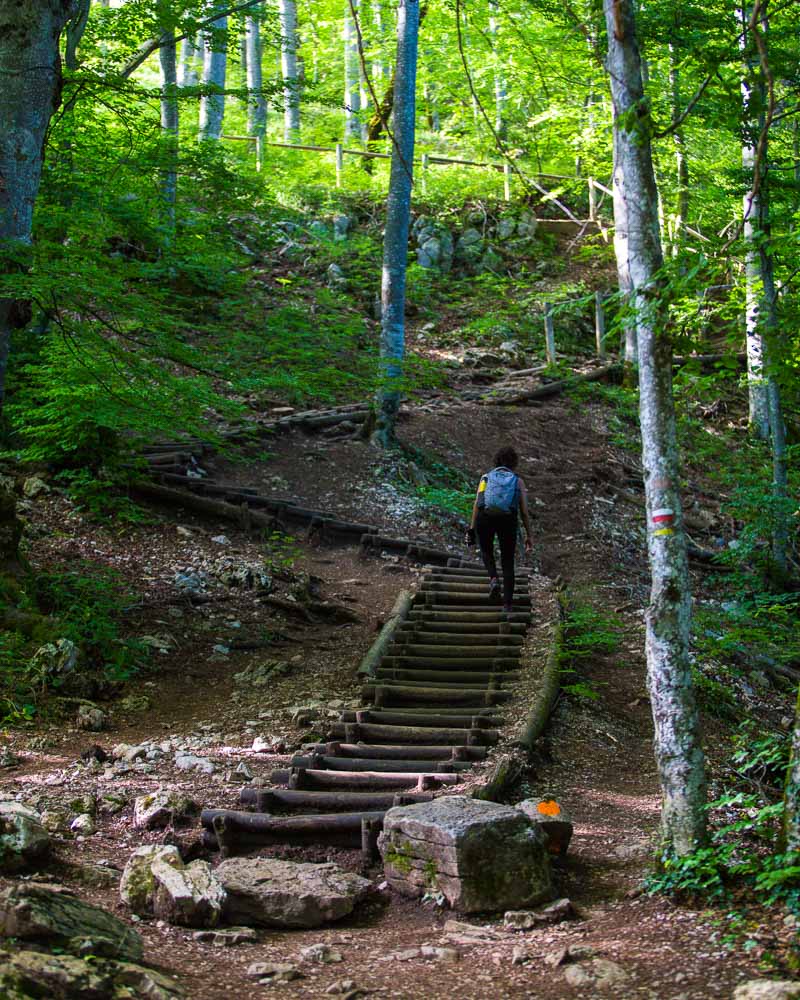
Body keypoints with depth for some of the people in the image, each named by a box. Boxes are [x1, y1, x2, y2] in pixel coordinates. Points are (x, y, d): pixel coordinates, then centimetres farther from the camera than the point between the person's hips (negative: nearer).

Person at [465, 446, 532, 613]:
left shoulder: (486, 477, 18)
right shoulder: (518, 481, 15)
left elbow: (477, 504, 5)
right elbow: (524, 511, 9)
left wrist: (472, 528, 4)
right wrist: (528, 535, 14)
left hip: (485, 518, 1)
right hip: (508, 520, -1)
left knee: (486, 552, 27)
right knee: (508, 561, 14)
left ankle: (493, 580, 1)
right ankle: (508, 602, 10)